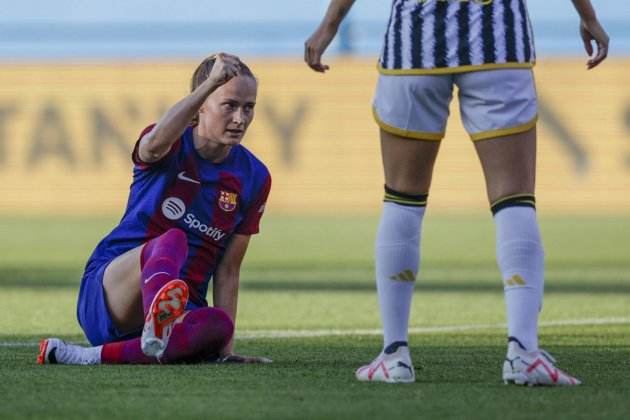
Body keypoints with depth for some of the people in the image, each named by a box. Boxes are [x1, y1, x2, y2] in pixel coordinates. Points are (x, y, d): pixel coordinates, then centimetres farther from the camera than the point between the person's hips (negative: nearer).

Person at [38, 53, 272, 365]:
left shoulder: (255, 178, 7)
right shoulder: (173, 147, -4)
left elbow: (227, 271, 9)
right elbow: (156, 143, -33)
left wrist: (226, 349, 0)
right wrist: (210, 84, -45)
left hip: (180, 306, 3)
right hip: (107, 290, -3)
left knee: (218, 324, -35)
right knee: (172, 241, -37)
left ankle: (93, 356, -39)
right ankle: (157, 320, -71)